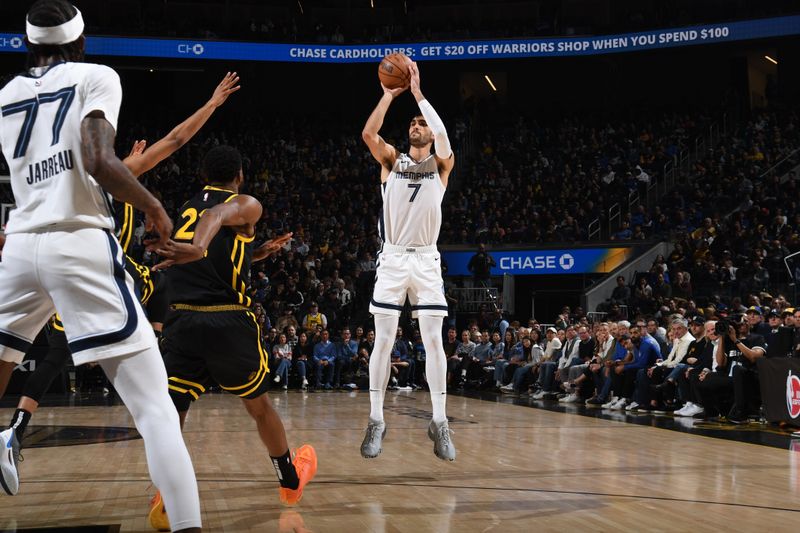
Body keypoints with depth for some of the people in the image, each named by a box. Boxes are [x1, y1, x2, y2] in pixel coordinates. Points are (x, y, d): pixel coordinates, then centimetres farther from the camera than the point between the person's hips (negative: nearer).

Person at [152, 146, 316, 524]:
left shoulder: (188, 207, 22)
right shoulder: (246, 205, 4)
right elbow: (217, 216, -22)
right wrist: (198, 248, -42)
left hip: (182, 319, 3)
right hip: (228, 322, -3)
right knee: (258, 404, 19)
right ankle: (291, 481, 38)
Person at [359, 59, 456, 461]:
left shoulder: (441, 165, 6)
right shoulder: (392, 160, 9)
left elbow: (445, 140, -16)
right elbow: (368, 133, -11)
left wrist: (417, 92, -15)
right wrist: (390, 94, -10)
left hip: (426, 260, 0)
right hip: (392, 258, 0)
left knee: (433, 340, -3)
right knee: (383, 341, -1)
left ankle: (439, 423, 3)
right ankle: (376, 421, 6)